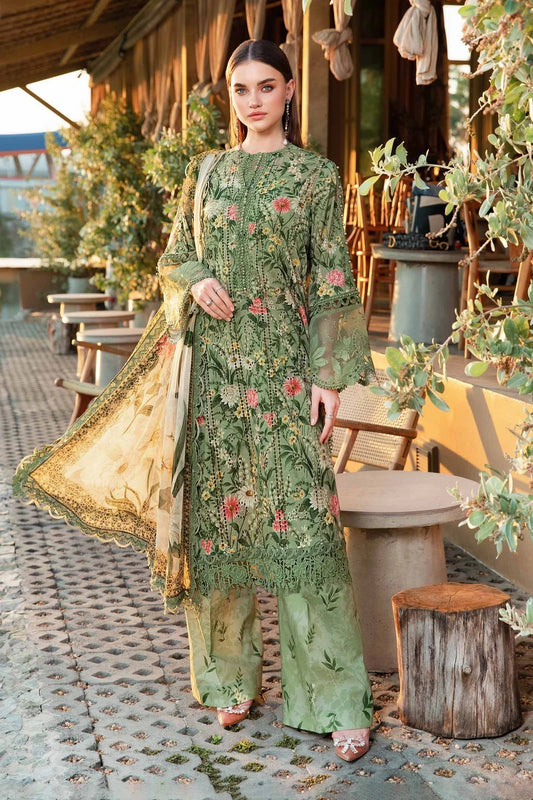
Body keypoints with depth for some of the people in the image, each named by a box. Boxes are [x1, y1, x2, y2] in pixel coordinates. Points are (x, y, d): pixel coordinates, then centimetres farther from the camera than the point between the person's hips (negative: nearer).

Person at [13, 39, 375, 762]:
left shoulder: (316, 176, 4)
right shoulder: (206, 173, 12)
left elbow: (333, 283, 1)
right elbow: (172, 260, 16)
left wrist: (331, 374, -7)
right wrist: (195, 283, -8)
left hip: (283, 369, -3)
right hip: (210, 366, 3)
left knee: (301, 522, -7)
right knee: (216, 515, 5)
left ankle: (337, 699, 1)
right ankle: (230, 678, 21)